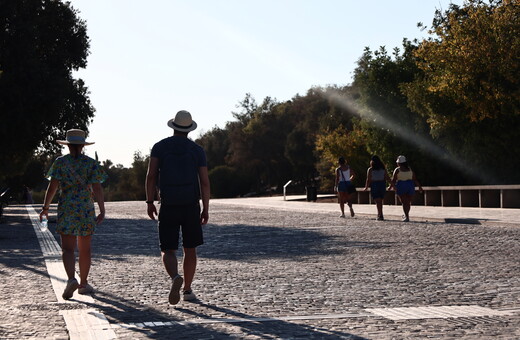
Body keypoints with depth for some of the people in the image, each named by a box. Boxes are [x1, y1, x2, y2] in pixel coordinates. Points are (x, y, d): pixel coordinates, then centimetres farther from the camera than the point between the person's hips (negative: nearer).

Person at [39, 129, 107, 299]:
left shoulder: (60, 162, 1)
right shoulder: (91, 163, 1)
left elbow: (52, 186, -4)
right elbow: (97, 188, -6)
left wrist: (46, 207, 5)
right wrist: (102, 210, -4)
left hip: (66, 209, -1)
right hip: (86, 209, 1)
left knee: (67, 248, -3)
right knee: (85, 248, 12)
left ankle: (71, 279, -25)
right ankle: (83, 283, 22)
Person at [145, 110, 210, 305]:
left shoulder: (160, 147, 2)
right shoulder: (197, 150, 3)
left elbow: (151, 175, -6)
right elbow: (204, 182, -2)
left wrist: (150, 203, 0)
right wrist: (206, 209, 4)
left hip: (168, 207, -1)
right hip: (191, 206, 1)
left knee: (168, 251, 2)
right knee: (190, 249, 14)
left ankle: (175, 278, -27)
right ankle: (187, 290, 18)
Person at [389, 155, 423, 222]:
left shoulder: (397, 170, -3)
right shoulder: (410, 169, 8)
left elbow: (393, 180, -6)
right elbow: (415, 179, 5)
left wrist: (390, 187, 8)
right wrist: (419, 187, 10)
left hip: (401, 186, -4)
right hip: (410, 186, 4)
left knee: (404, 202, -3)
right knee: (408, 202, 14)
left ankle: (407, 217, -12)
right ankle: (406, 215, 28)